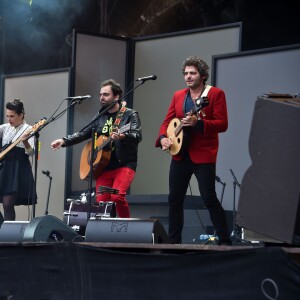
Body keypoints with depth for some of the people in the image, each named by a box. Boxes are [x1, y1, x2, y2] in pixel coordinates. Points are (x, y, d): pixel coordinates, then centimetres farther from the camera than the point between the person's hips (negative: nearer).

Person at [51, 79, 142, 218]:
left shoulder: (130, 115, 0)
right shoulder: (100, 117, 17)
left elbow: (137, 136, -15)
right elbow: (83, 134, 17)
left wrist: (122, 136, -35)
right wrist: (63, 141, 3)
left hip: (124, 164, -5)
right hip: (104, 167, 5)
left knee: (117, 196, -25)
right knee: (102, 201, -5)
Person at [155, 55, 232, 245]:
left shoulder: (215, 94, -3)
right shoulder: (178, 96, 14)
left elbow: (222, 124, -11)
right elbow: (167, 122, 15)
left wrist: (198, 122, -24)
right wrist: (163, 138, -5)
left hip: (203, 155, -6)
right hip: (180, 154, 6)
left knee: (209, 198, -12)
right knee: (174, 199, 6)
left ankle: (225, 241, -6)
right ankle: (174, 241, 14)